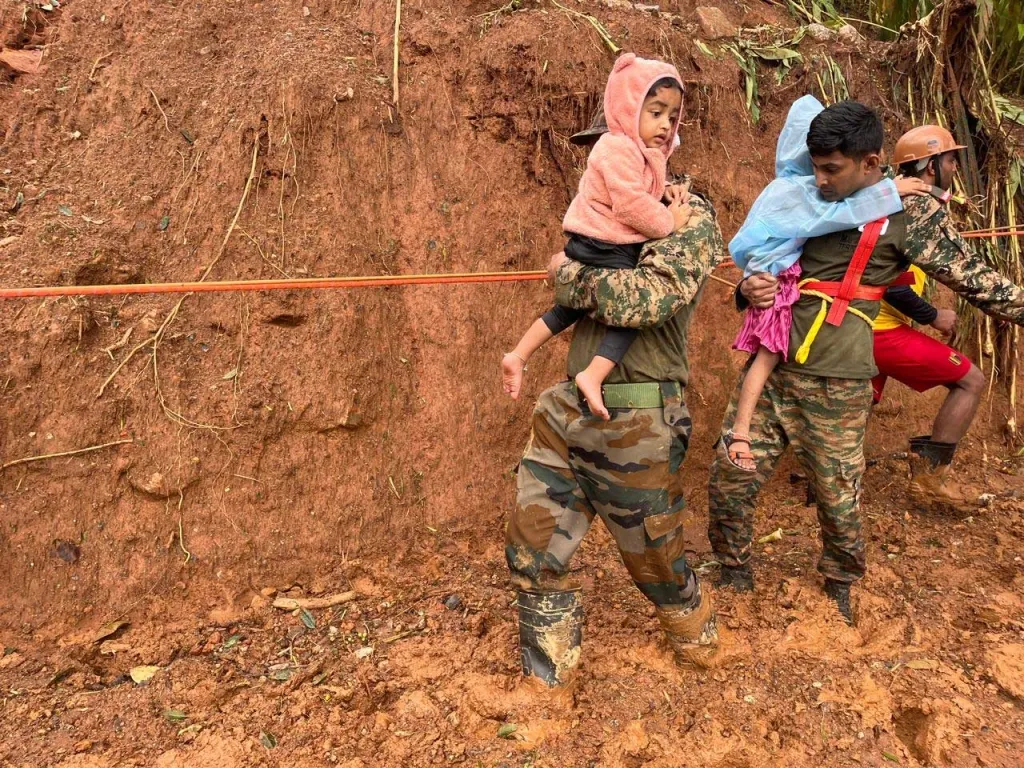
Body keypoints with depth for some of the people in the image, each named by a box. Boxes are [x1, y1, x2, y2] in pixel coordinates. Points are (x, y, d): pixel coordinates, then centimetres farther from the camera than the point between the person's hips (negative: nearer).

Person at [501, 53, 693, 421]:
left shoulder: (644, 153, 17)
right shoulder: (618, 148, -16)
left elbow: (641, 196, 25)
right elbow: (631, 204, -25)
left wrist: (667, 194, 6)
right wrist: (669, 222, -14)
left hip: (593, 250, 11)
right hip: (603, 250, -11)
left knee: (571, 306, 20)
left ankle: (518, 356, 23)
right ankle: (592, 376, -19)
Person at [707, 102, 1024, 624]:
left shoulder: (909, 212, -3)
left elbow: (975, 280, 1)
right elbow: (764, 261, 20)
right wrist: (749, 289, -2)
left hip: (833, 384, -4)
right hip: (771, 365, 4)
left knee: (839, 499, 8)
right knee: (729, 476, 4)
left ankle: (840, 587, 36)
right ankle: (733, 577, 27)